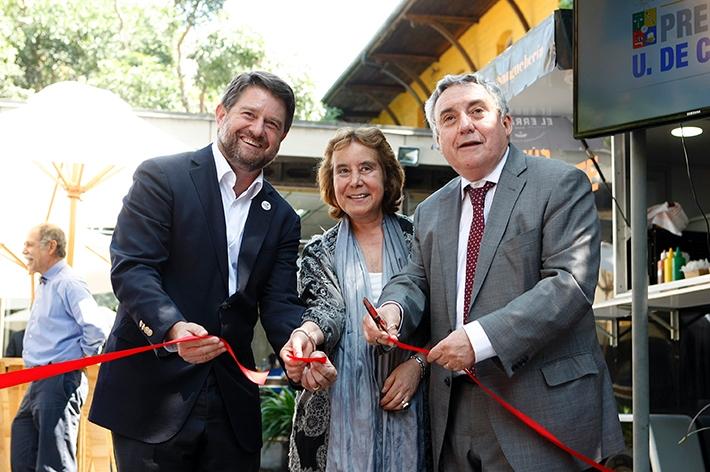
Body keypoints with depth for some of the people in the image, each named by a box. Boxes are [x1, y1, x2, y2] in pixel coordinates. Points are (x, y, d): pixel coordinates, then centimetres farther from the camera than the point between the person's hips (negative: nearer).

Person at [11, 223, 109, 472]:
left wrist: (78, 359, -12)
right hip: (37, 383, 10)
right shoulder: (44, 285, 17)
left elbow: (97, 328, -24)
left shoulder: (68, 283, -13)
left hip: (60, 382, -10)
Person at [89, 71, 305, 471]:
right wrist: (172, 328, -30)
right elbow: (131, 268, -12)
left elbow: (279, 302, 4)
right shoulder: (161, 177, -2)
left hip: (232, 405, 5)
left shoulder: (283, 218, 12)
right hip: (153, 395, -4)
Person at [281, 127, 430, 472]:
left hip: (407, 407, 0)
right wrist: (305, 334, -31)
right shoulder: (319, 253, 7)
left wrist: (418, 362, -11)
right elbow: (326, 309, -10)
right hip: (337, 409, 0)